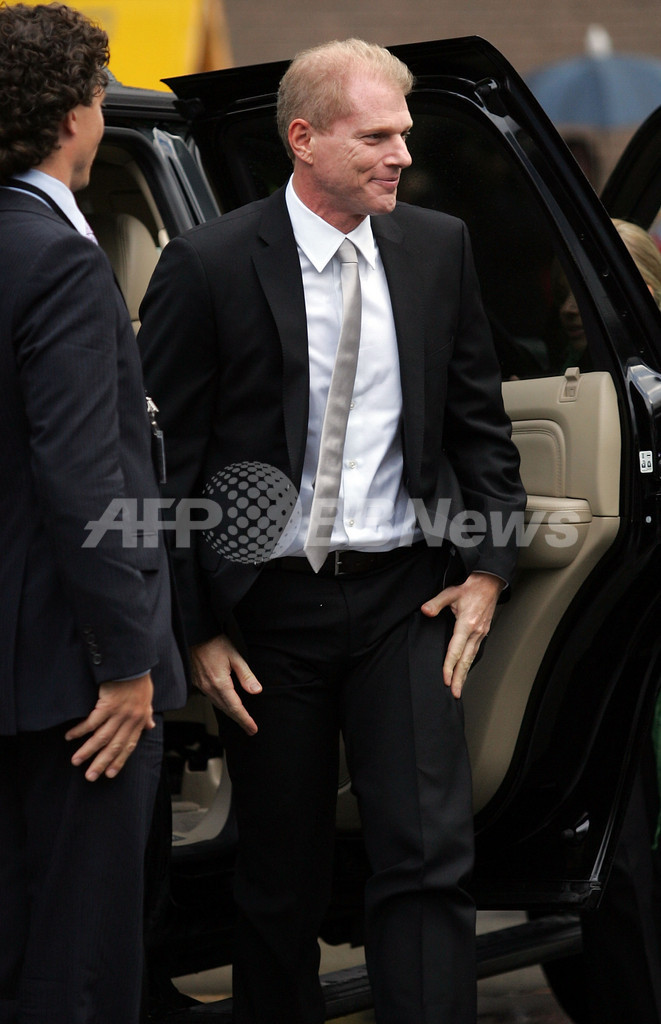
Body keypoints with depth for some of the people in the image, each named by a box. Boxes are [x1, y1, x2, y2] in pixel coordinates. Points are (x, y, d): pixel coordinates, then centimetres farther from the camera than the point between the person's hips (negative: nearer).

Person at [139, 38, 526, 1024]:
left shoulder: (438, 248, 4)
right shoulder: (209, 265, -8)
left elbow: (479, 418, 12)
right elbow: (161, 459, -5)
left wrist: (488, 566, 3)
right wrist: (194, 630, -7)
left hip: (407, 602, 2)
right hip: (270, 609, -2)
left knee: (429, 855, -7)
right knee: (281, 876, 9)